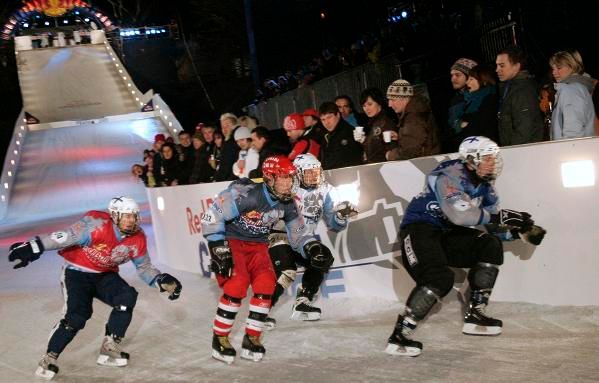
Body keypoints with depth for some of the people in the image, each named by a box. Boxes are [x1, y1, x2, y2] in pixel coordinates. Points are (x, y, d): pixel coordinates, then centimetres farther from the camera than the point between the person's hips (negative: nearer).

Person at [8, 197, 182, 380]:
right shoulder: (98, 225, -28)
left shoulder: (137, 238, -9)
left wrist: (162, 280, -12)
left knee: (127, 297, -19)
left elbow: (144, 267, 4)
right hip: (77, 272, -5)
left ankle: (110, 346, -7)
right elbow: (65, 237, -38)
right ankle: (49, 358, -3)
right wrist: (35, 246, -49)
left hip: (105, 275, 5)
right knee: (78, 315, -22)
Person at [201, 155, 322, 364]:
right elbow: (211, 217, -23)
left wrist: (311, 246, -10)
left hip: (257, 245, 6)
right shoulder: (245, 195, -26)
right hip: (230, 241, -6)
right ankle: (219, 338, -8)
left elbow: (298, 233, 9)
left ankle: (251, 339, -2)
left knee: (266, 283, -15)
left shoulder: (286, 204, -4)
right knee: (237, 283, -24)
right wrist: (219, 250, -25)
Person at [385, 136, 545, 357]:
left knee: (491, 246, -1)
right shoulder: (449, 176, -19)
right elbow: (459, 214, -33)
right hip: (418, 229, -9)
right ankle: (399, 337, -25)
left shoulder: (484, 186, 8)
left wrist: (516, 230, -6)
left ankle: (475, 315, 4)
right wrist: (497, 216, -29)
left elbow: (493, 227, 12)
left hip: (446, 234, 9)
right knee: (440, 278, -28)